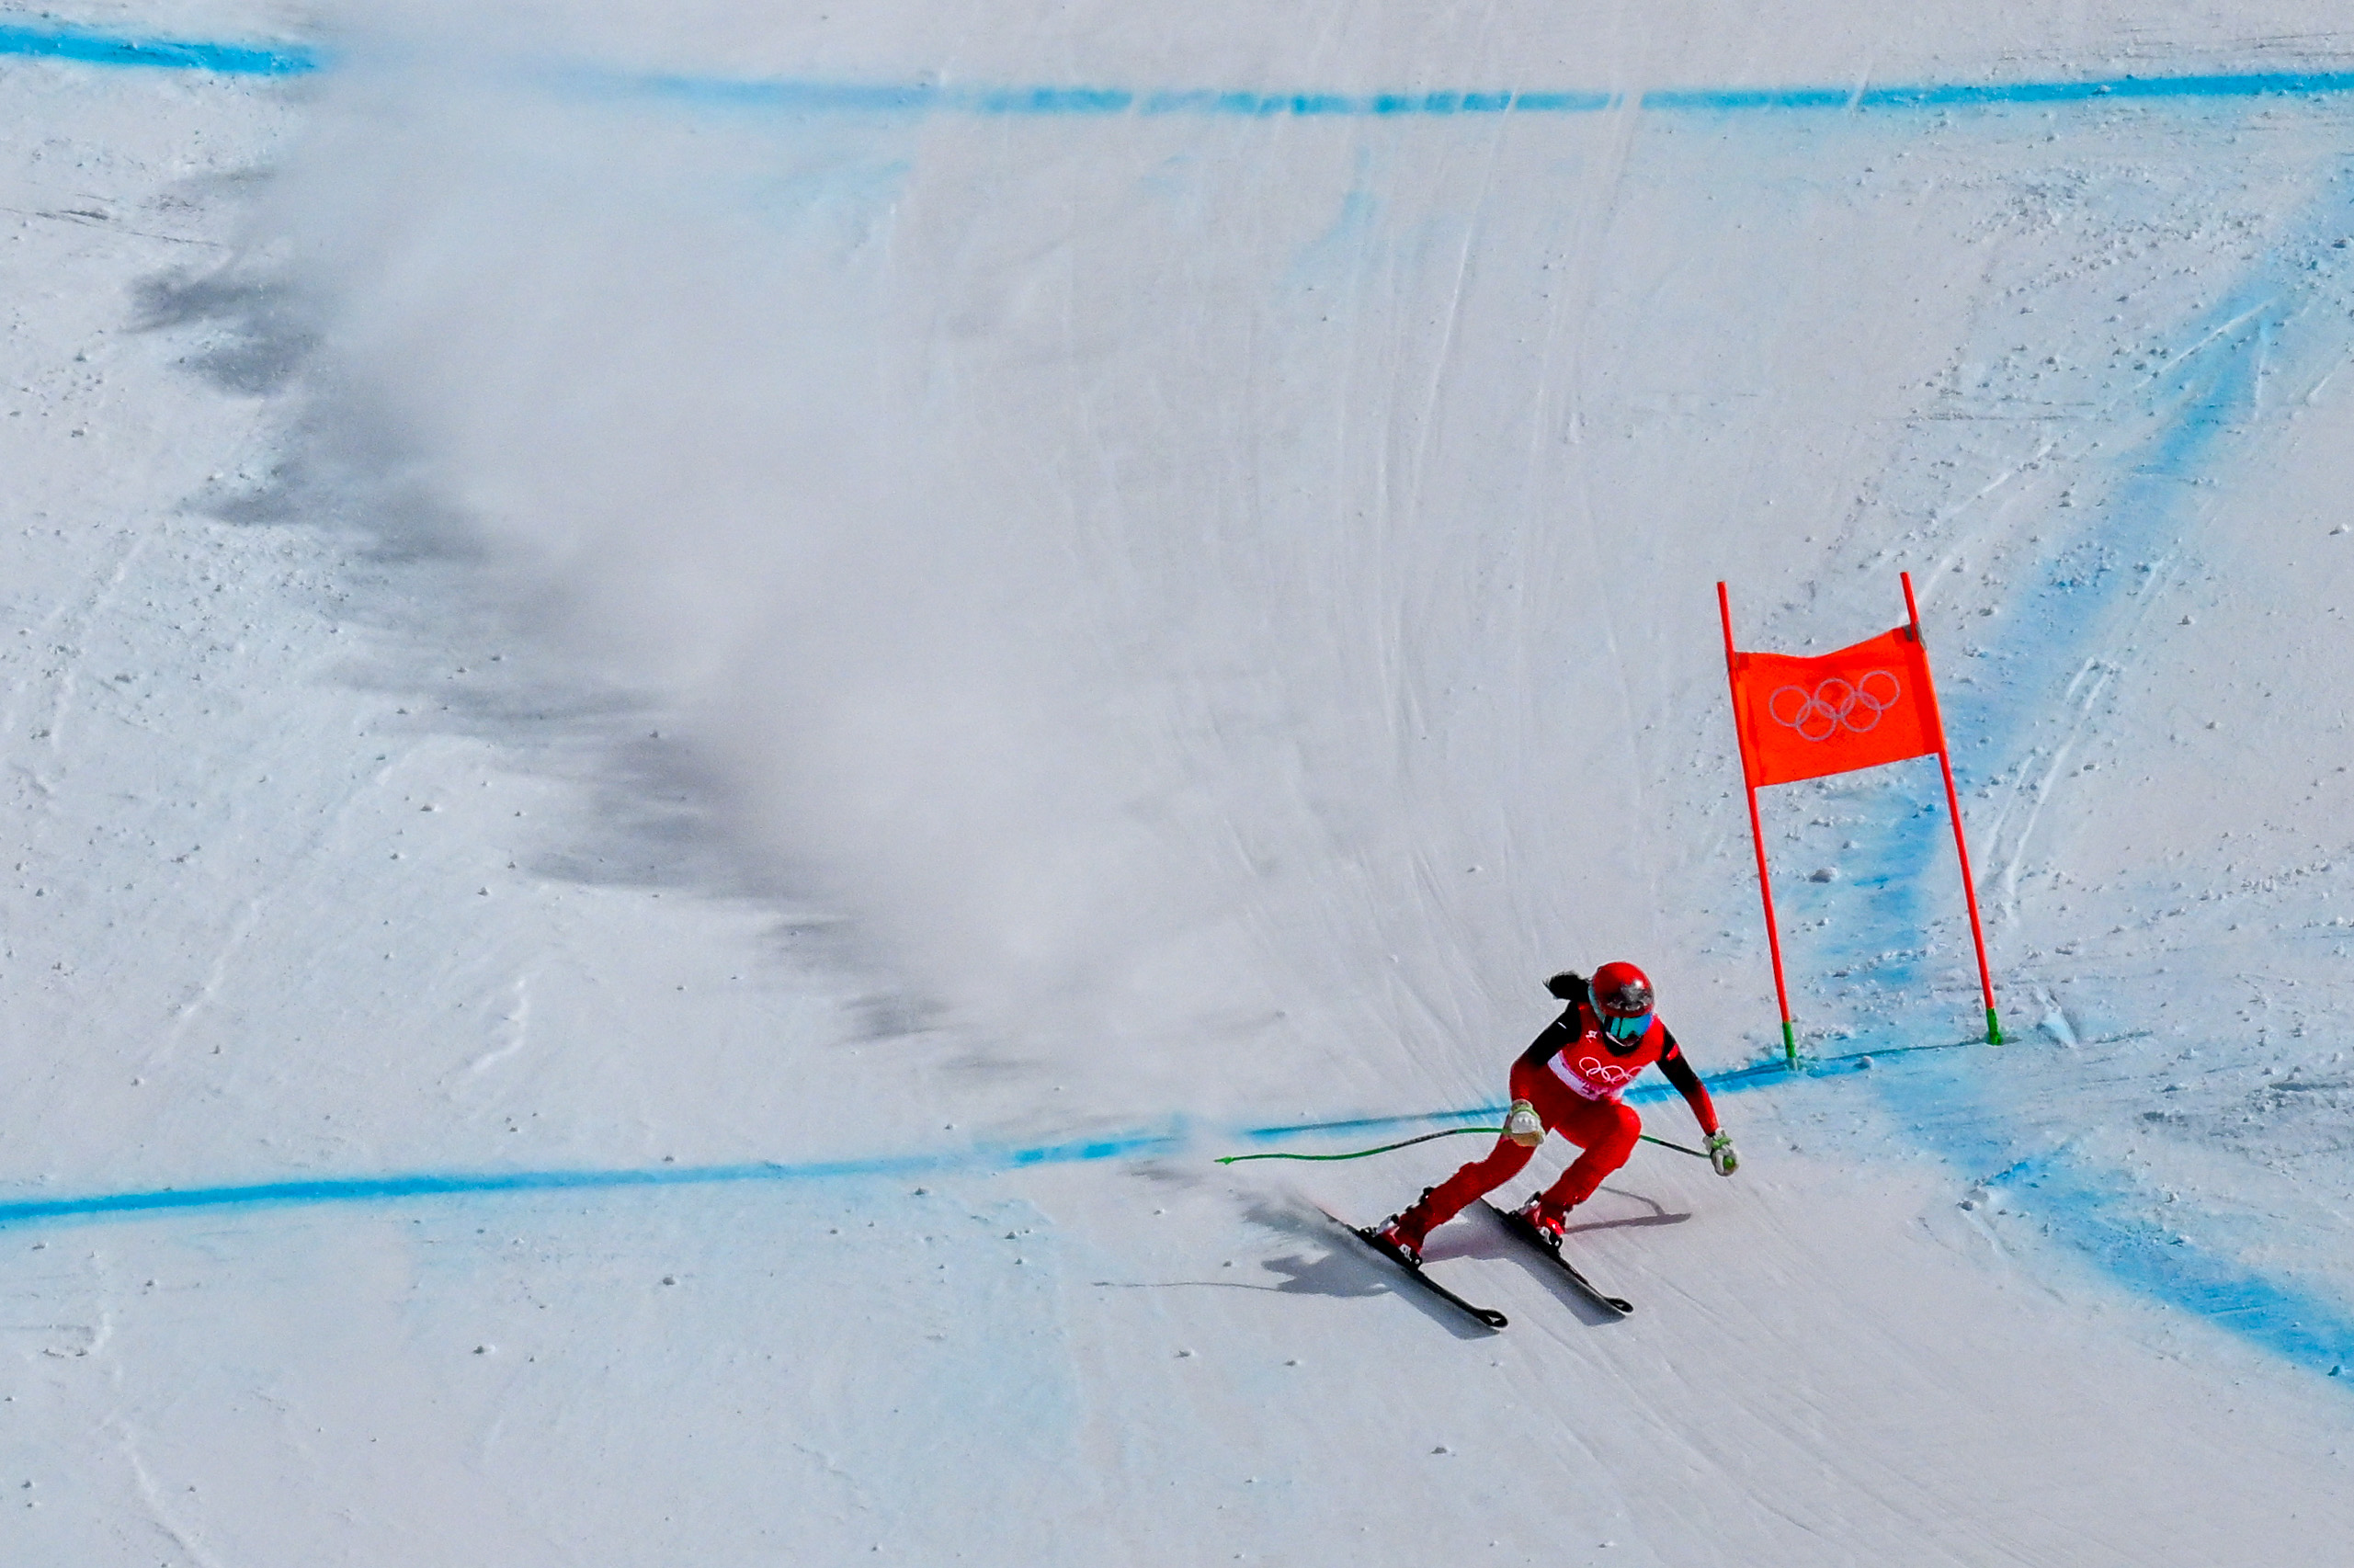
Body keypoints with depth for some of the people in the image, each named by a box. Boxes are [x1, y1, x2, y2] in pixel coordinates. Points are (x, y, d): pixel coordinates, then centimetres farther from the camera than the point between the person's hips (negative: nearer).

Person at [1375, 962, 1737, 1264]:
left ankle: (1551, 1209, -22)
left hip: (1587, 1115, 3)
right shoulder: (1581, 1020, -29)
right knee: (1506, 1162, -26)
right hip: (1546, 1091, -3)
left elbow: (1691, 1086, -2)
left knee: (1626, 1124, -32)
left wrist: (1717, 1137, 2)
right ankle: (1409, 1227, -21)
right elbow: (1525, 1064, -34)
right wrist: (1521, 1108, -52)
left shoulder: (1656, 1038, -19)